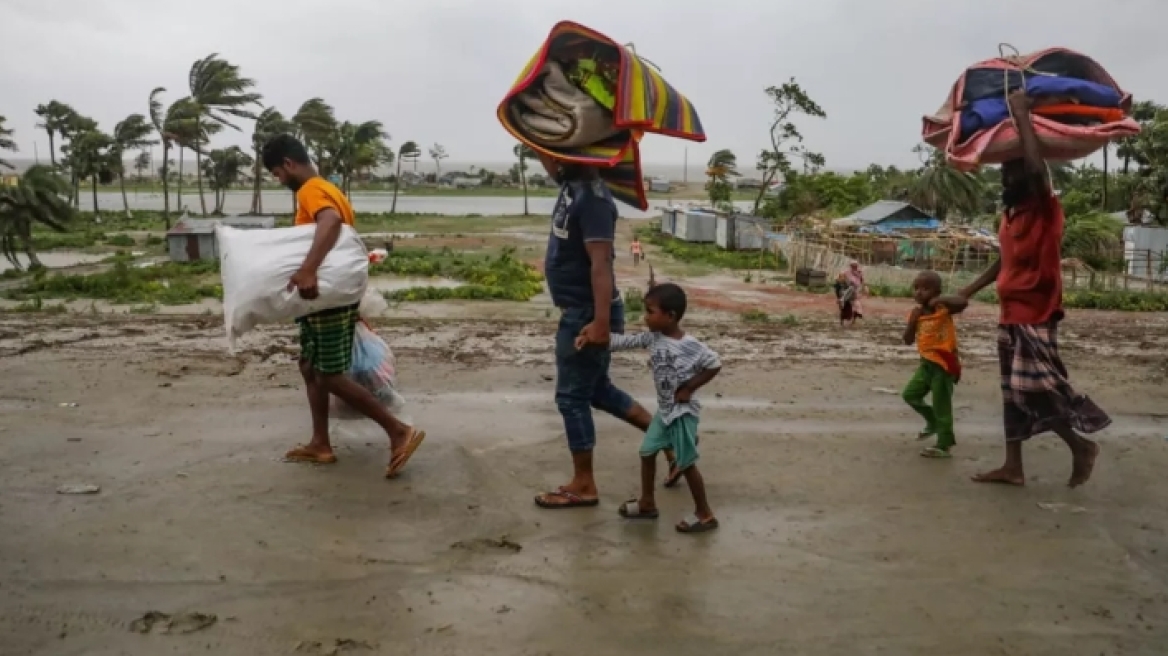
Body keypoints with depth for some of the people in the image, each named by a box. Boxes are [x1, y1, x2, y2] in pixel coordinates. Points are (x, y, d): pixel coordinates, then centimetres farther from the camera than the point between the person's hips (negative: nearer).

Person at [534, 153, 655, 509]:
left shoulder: (593, 197, -23)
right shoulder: (572, 186, 6)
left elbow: (601, 262, -28)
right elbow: (551, 162, 33)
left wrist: (601, 321, -31)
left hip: (587, 314, -11)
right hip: (578, 311, 11)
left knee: (572, 397, 0)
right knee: (598, 389, 21)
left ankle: (583, 486, 13)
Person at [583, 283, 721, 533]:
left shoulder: (689, 346, -24)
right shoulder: (653, 338, -2)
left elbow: (715, 364, -20)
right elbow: (626, 341, 1)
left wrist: (689, 388, -18)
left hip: (683, 413, -8)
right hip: (664, 410, 8)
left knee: (686, 464, 0)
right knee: (647, 452, 14)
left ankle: (705, 515, 13)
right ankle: (647, 503, 31)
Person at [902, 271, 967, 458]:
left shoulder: (943, 309, -13)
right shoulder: (917, 314, 4)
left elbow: (963, 302, -31)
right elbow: (908, 340, 3)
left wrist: (940, 299, -29)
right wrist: (913, 321, -9)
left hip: (944, 363, -7)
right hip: (926, 362, 7)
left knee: (941, 404, -2)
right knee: (910, 394, 11)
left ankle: (944, 444, 8)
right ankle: (933, 422, 32)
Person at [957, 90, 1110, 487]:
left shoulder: (1046, 211, -11)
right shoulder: (1012, 217, 12)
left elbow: (1037, 170, -28)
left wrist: (1021, 115, -21)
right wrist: (971, 290, 24)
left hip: (1035, 315, -9)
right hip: (1011, 314, 9)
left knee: (1033, 388, -11)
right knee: (1013, 391, 10)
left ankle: (1081, 445, 10)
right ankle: (1013, 467, 16)